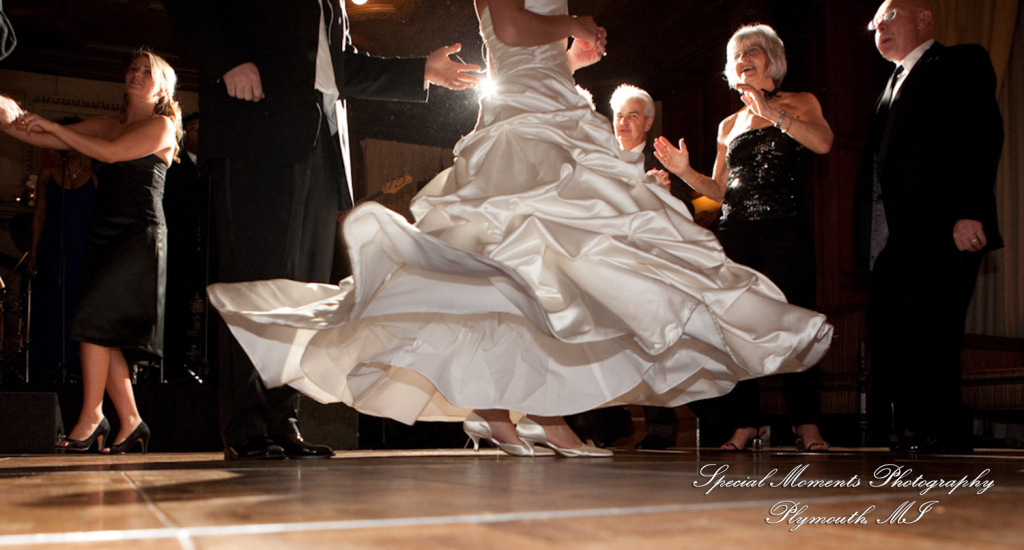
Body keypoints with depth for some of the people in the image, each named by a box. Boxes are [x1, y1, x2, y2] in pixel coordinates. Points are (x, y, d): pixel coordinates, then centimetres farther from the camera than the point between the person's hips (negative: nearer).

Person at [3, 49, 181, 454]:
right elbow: (50, 140, 14)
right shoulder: (108, 125, 19)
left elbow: (110, 152, -12)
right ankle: (130, 421, 6)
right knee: (105, 333, 1)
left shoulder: (161, 126, 0)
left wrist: (52, 126, -9)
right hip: (105, 234, 7)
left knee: (97, 317, -17)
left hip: (140, 235, -7)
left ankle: (91, 416, -11)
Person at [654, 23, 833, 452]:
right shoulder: (729, 126, 21)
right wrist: (684, 171, 3)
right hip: (735, 232, 4)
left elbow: (823, 142, -11)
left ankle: (806, 423, -2)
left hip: (786, 228, -4)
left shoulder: (799, 104, 10)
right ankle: (746, 422, 5)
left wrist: (772, 111, -15)